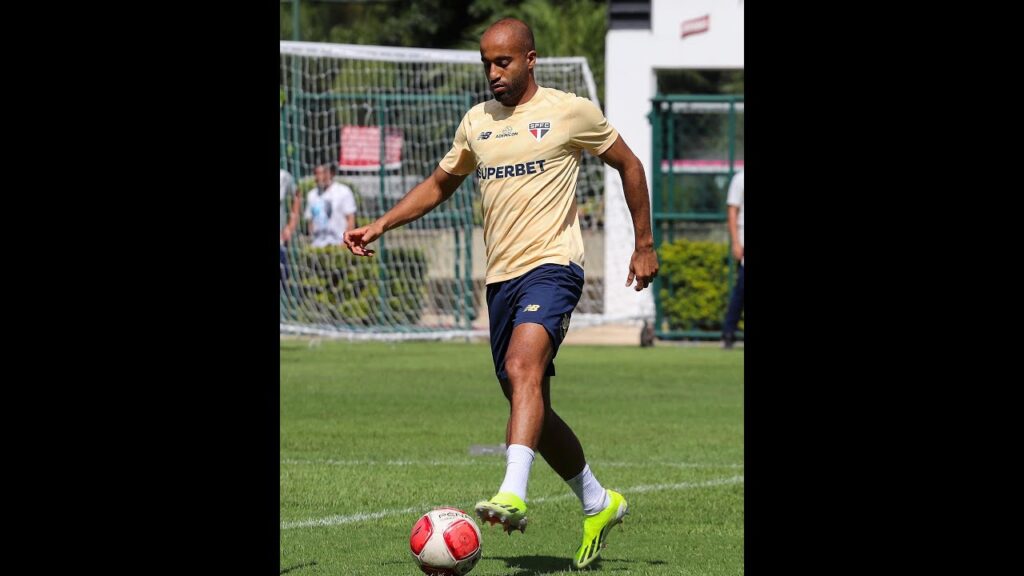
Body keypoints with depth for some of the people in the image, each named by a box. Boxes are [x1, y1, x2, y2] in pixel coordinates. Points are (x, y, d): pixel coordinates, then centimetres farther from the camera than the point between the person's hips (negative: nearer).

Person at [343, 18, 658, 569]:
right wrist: (381, 225, 13)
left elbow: (628, 165, 9)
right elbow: (440, 184, 25)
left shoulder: (570, 111, -1)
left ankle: (512, 495, -42)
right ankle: (598, 503, 27)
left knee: (522, 368, -30)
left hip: (552, 265, -6)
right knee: (532, 409, 9)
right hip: (501, 276, 6)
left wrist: (644, 245, 9)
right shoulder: (477, 121, 13)